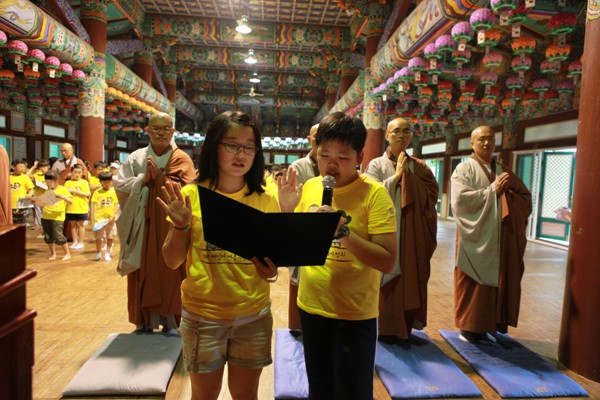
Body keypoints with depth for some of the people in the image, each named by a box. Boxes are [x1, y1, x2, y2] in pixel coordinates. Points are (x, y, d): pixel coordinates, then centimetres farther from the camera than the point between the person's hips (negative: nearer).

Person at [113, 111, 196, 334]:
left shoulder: (182, 159, 1)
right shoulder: (136, 158, 8)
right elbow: (118, 184, 1)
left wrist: (158, 176, -16)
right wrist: (143, 179, -12)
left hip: (171, 226, -2)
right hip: (143, 225, 2)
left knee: (170, 273, 2)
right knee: (143, 273, 6)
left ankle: (170, 320, 14)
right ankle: (144, 320, 20)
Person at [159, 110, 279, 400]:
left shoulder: (265, 200, -4)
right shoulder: (191, 195, -7)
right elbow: (173, 261, -3)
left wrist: (271, 270, -21)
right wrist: (181, 226, -20)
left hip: (253, 315, 1)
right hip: (203, 314, -1)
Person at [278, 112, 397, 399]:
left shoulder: (374, 193, -14)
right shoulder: (308, 188, 0)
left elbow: (387, 261, -19)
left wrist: (343, 231, -29)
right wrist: (287, 211, -9)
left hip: (354, 314, -4)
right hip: (311, 307, 5)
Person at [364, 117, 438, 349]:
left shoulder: (419, 166, 11)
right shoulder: (377, 165, 2)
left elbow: (432, 193, -1)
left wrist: (407, 175, -9)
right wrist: (396, 175, -13)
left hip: (412, 233, 3)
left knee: (410, 279, 6)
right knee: (388, 279, 0)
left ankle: (404, 328, 18)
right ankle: (386, 329, 13)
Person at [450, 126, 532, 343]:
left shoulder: (503, 171, 15)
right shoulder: (464, 169, -1)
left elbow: (526, 198, 12)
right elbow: (460, 199, -16)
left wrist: (507, 193, -8)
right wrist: (492, 190, -13)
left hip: (500, 238, 5)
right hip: (475, 237, -5)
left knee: (495, 281, 7)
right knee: (471, 283, 1)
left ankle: (486, 326, 20)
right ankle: (467, 327, 13)